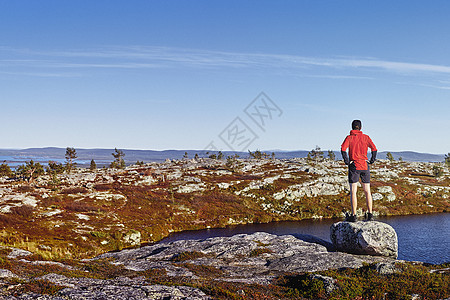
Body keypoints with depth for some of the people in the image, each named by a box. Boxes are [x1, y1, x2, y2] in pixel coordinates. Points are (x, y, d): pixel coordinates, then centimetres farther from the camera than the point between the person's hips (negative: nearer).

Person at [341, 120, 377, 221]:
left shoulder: (349, 137, -1)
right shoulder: (365, 137, 6)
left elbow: (343, 149, -15)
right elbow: (374, 149, -4)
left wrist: (347, 161, -8)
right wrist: (372, 160, 4)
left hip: (354, 166, -3)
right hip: (365, 167, 3)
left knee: (353, 191, -2)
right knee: (367, 191, 10)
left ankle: (354, 215, -5)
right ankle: (370, 214, 11)